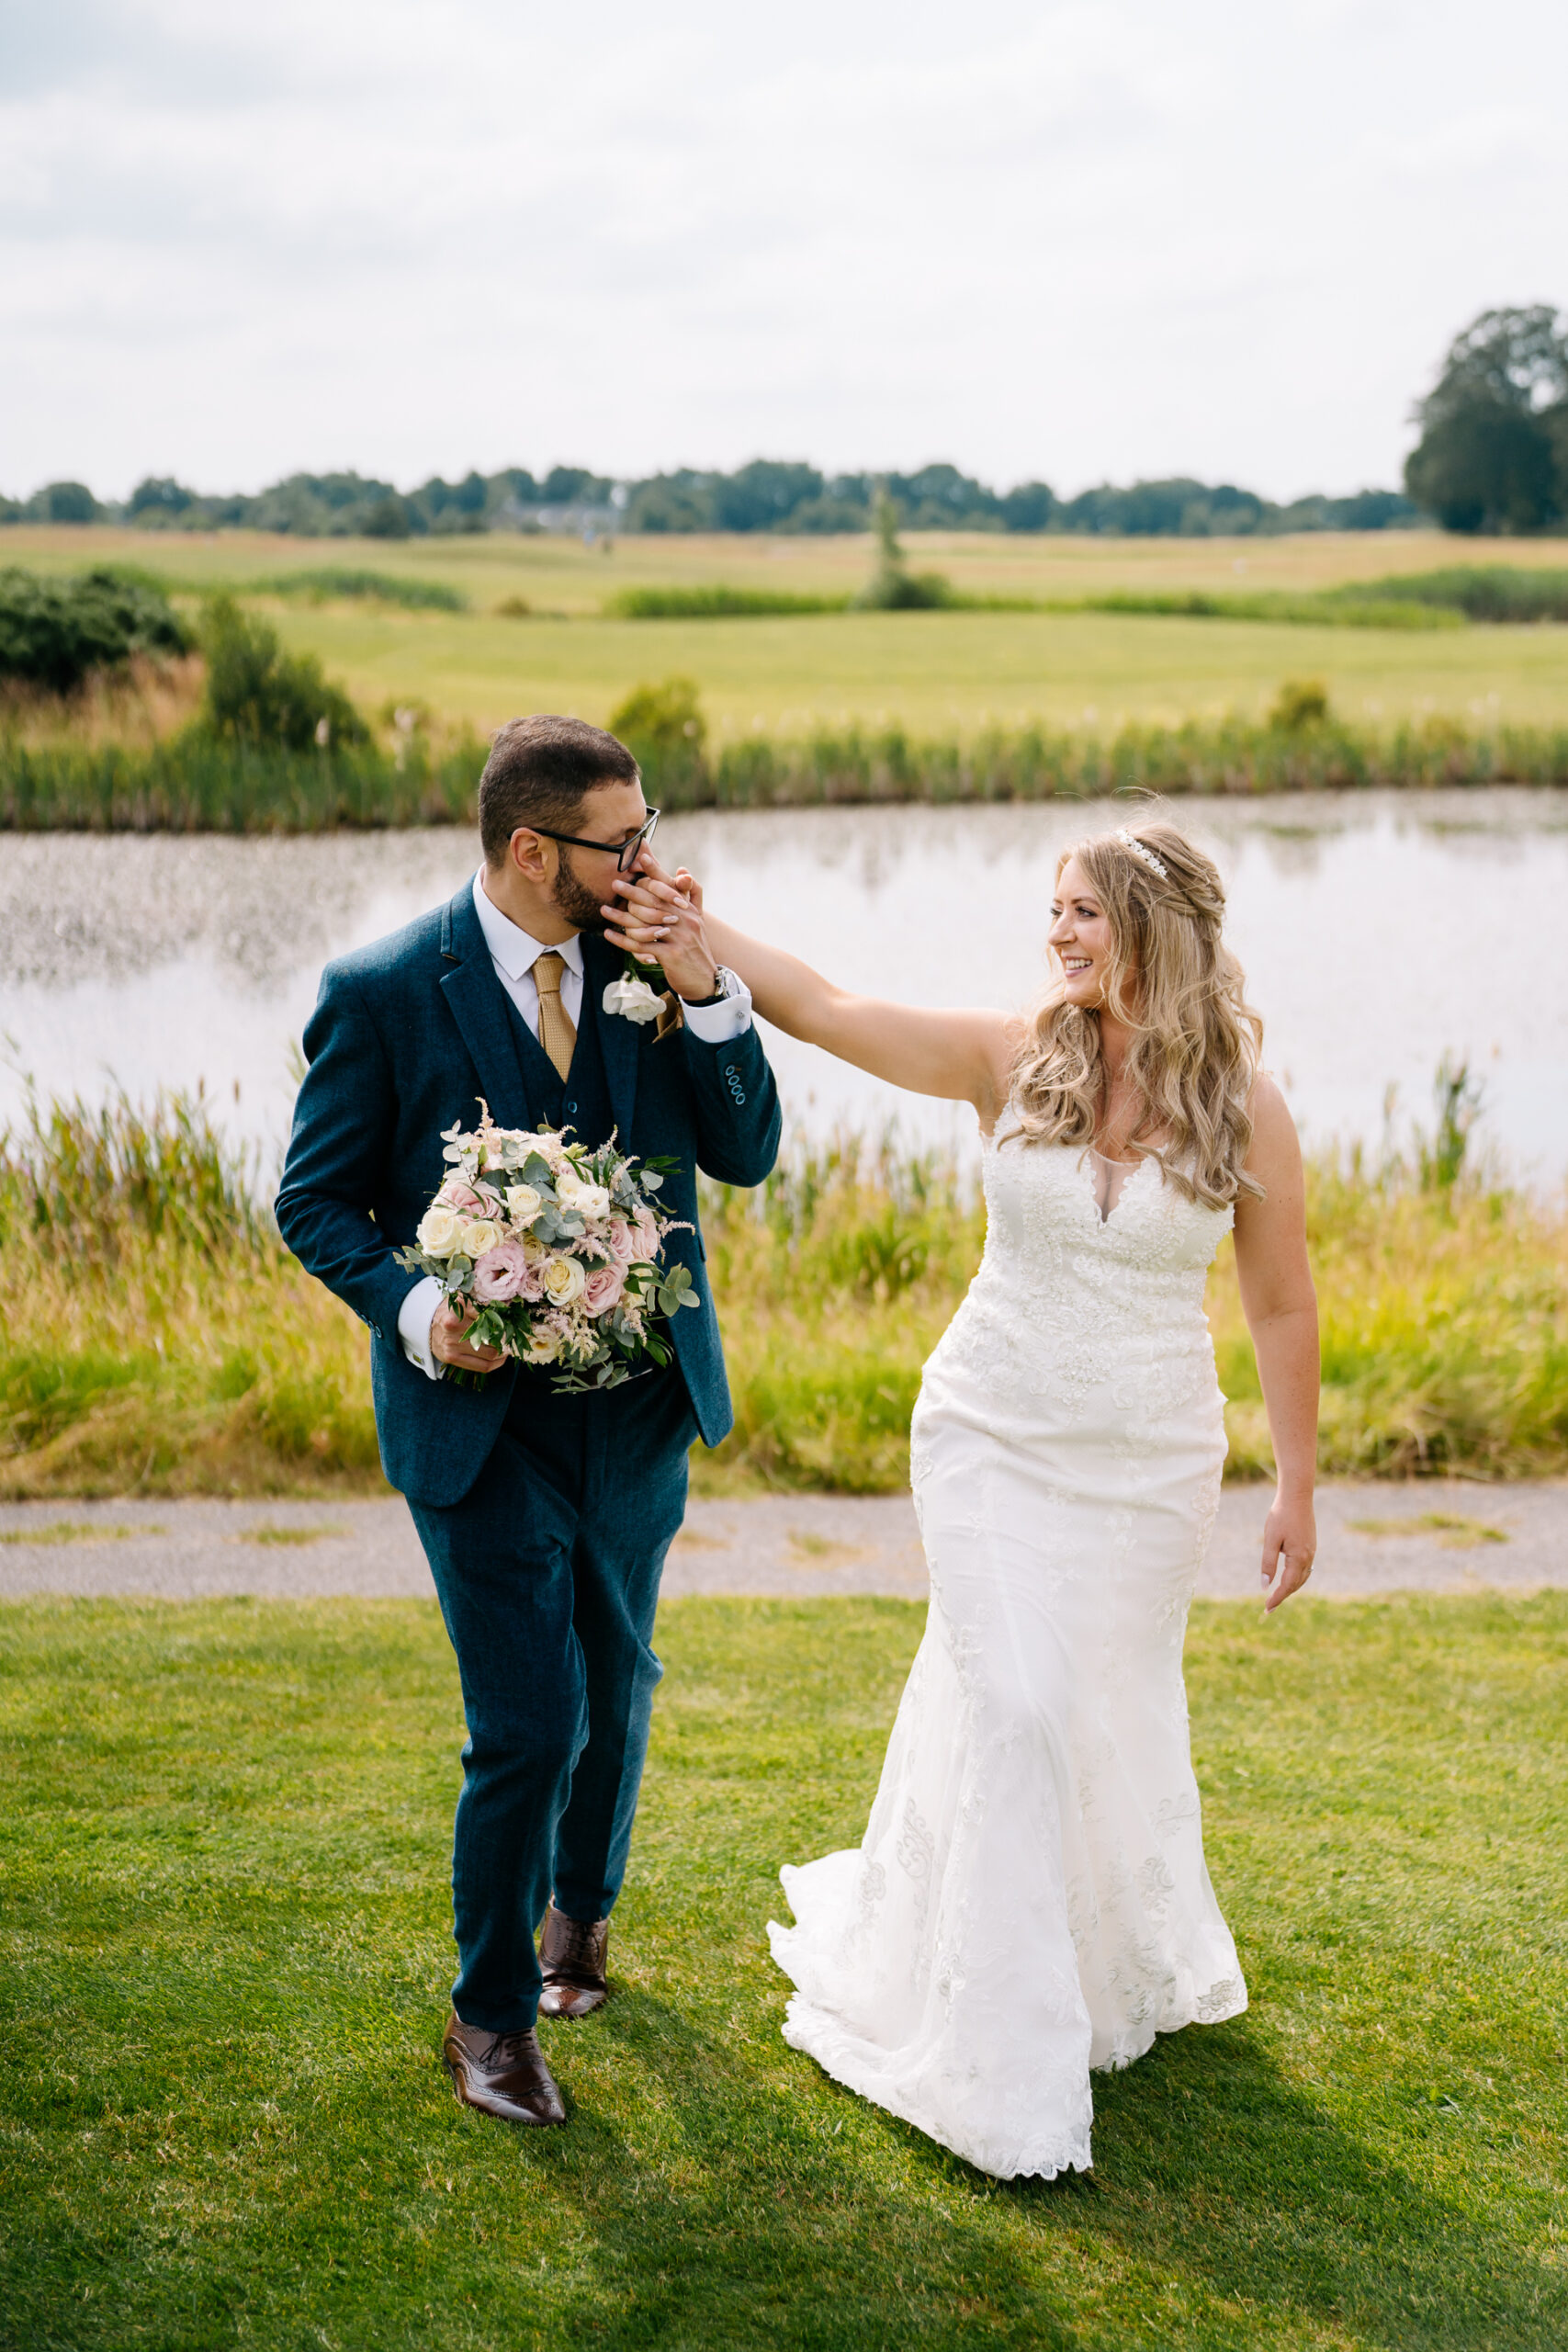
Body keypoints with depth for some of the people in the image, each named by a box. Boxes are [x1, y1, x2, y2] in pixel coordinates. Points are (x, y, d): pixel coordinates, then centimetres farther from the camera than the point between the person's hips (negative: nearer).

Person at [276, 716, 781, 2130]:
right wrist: (418, 1308, -22)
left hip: (639, 1407, 5)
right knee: (530, 1722, -7)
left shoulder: (653, 963, -3)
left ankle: (582, 1901, 49)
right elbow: (316, 1199, -6)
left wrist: (703, 991, -18)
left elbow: (748, 1154, -6)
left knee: (617, 1681, 21)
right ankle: (490, 2013, 17)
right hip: (482, 1411, -4)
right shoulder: (383, 992, -13)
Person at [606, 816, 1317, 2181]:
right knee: (1013, 1707, -5)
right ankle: (1015, 2063, 9)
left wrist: (1298, 1488, 1)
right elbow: (828, 1013, -8)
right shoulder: (1014, 1061, -6)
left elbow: (1282, 1309, -1)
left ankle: (1135, 1963, 43)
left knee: (1117, 1709, 12)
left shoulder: (1245, 1109, -8)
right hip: (994, 1436, 0)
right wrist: (699, 934, -18)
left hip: (1148, 1457, 0)